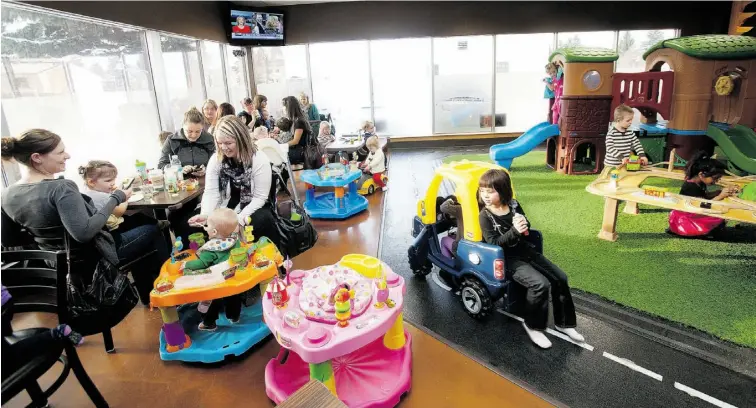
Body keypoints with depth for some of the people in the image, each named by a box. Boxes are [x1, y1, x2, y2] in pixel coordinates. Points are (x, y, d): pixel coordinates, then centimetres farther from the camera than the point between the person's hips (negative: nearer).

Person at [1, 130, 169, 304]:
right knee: (153, 231, 11)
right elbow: (84, 233, -34)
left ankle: (147, 295, 32)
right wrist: (116, 199, -25)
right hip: (92, 258, -8)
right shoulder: (61, 187, -28)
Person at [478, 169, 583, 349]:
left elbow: (526, 227, 11)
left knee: (560, 278, 1)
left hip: (525, 250, 6)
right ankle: (533, 326, -3)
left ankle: (564, 323, 17)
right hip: (508, 259, -6)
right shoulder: (485, 216, -13)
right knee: (541, 284, -24)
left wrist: (523, 224, -14)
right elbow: (494, 243, -19)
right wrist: (514, 231, -31)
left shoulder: (513, 204, 0)